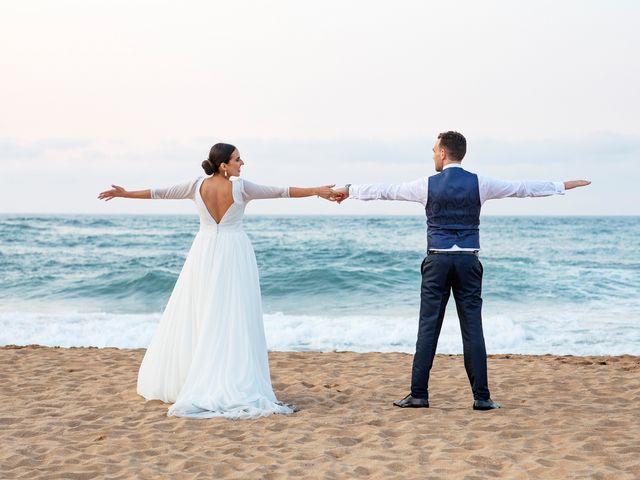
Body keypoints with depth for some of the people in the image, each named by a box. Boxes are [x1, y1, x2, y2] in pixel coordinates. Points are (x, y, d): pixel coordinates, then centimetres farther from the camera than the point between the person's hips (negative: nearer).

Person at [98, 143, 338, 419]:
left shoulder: (198, 186, -2)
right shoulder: (241, 188, -10)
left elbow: (160, 193, 5)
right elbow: (281, 192, -5)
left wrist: (124, 193, 16)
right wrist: (317, 191, 2)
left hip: (204, 256, 3)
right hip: (234, 255, -3)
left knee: (193, 318, 12)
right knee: (233, 322, -3)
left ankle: (176, 382, 18)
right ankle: (232, 387, -6)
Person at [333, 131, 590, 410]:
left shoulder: (428, 185, 0)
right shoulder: (479, 183, 2)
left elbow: (385, 191, 10)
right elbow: (523, 188, 9)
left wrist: (350, 190, 25)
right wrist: (563, 186, 21)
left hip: (437, 261, -1)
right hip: (468, 262, 1)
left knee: (428, 328, 2)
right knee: (472, 329, 2)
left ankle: (419, 394, 3)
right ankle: (481, 397, 2)